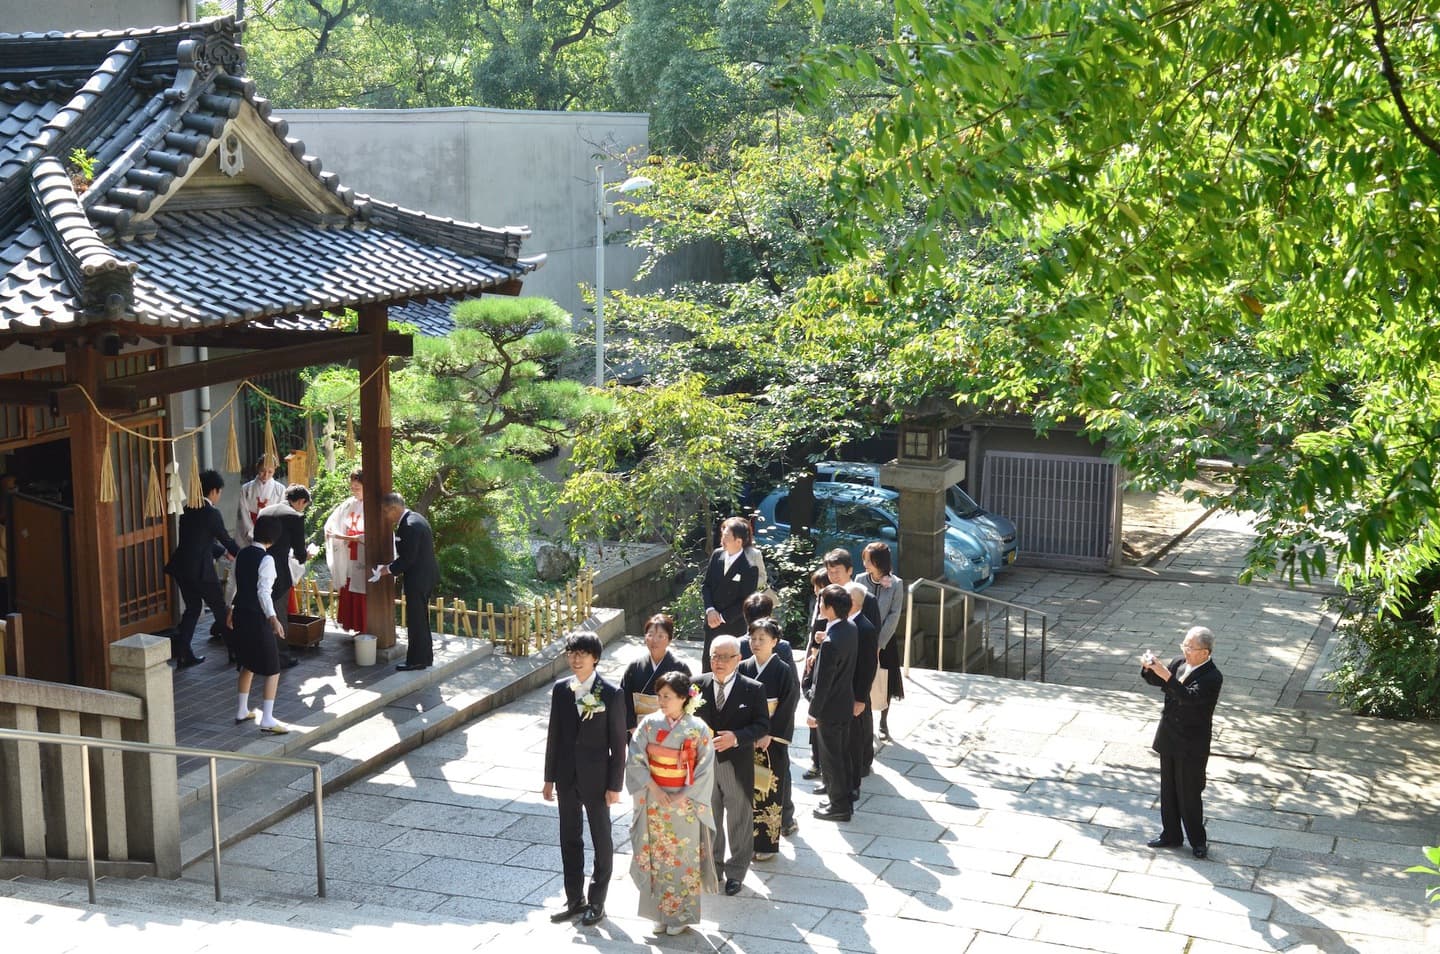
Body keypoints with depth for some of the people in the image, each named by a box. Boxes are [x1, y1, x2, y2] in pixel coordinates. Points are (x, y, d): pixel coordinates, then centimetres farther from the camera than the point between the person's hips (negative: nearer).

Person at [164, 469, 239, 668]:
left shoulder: (189, 510, 12)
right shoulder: (211, 513, -11)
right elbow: (225, 539, -2)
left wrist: (223, 551, 31)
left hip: (182, 567, 7)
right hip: (201, 569, -7)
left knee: (192, 607, 16)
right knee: (219, 607, 8)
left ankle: (183, 653, 11)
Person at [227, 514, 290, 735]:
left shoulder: (242, 555, 5)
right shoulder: (266, 559, -17)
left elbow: (234, 584, 13)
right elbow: (263, 592, -22)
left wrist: (231, 610, 24)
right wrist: (273, 618, -25)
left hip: (240, 615, 8)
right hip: (258, 618, -8)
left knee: (248, 665, 24)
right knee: (272, 670, 0)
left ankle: (241, 711, 32)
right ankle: (267, 720, -5)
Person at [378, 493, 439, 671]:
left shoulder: (410, 526, -22)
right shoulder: (414, 519, 10)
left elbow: (408, 557, -23)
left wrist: (390, 569, -11)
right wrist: (395, 569, 10)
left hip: (418, 579, -11)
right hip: (426, 576, 11)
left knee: (415, 620, -2)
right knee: (420, 618, 19)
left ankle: (417, 660, 4)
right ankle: (425, 656, 27)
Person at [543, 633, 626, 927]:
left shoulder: (611, 693, -12)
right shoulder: (561, 690, 1)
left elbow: (618, 743, -9)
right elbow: (554, 736, 6)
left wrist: (614, 785, -11)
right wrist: (550, 778, 6)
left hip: (596, 778, -4)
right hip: (567, 777, 4)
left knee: (601, 840, 8)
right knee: (569, 838, 14)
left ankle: (597, 902, 20)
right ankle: (574, 898, 27)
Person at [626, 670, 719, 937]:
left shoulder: (698, 729, -9)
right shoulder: (649, 723, -3)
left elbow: (705, 770, -8)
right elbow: (636, 759, -4)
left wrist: (683, 797, -15)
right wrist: (653, 788, -13)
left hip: (686, 802, -2)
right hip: (653, 800, 2)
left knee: (683, 859, 5)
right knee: (656, 857, 9)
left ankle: (681, 915, 17)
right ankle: (660, 913, 21)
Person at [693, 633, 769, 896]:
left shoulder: (753, 689, -8)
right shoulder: (698, 684, -2)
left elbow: (762, 725, -8)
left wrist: (736, 737, -23)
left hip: (737, 765, -2)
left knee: (739, 820, 9)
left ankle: (735, 872, 24)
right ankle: (712, 867, 34)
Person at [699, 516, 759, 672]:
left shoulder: (749, 568, -19)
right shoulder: (717, 555, -3)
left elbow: (745, 602, -16)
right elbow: (705, 584, 4)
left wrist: (723, 617, -16)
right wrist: (710, 610, -9)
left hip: (733, 626, -5)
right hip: (712, 622, 5)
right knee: (707, 661, 16)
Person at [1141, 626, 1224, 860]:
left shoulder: (1212, 678, -22)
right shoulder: (1180, 663, -1)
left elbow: (1189, 697, -35)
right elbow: (1155, 681, 11)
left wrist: (1166, 675, -41)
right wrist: (1148, 667, -10)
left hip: (1191, 746, -7)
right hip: (1169, 739, 7)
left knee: (1189, 794, 3)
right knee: (1168, 791, 17)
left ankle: (1198, 841, 19)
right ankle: (1170, 835, 31)